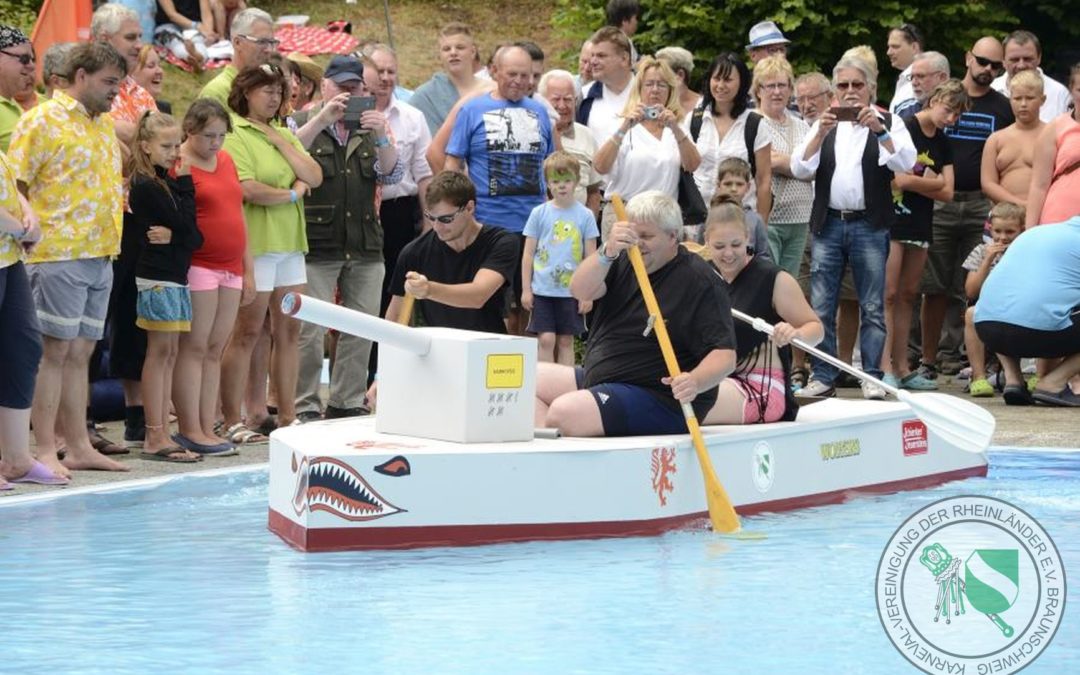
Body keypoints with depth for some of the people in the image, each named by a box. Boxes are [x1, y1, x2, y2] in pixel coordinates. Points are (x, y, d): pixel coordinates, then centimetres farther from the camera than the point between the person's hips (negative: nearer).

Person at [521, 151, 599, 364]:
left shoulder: (585, 215, 1)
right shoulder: (539, 213, 1)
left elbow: (590, 257, 4)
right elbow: (528, 254, 5)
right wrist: (526, 289, 0)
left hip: (571, 291, 0)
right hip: (542, 289, 0)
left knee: (566, 341, 5)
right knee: (546, 339, -5)